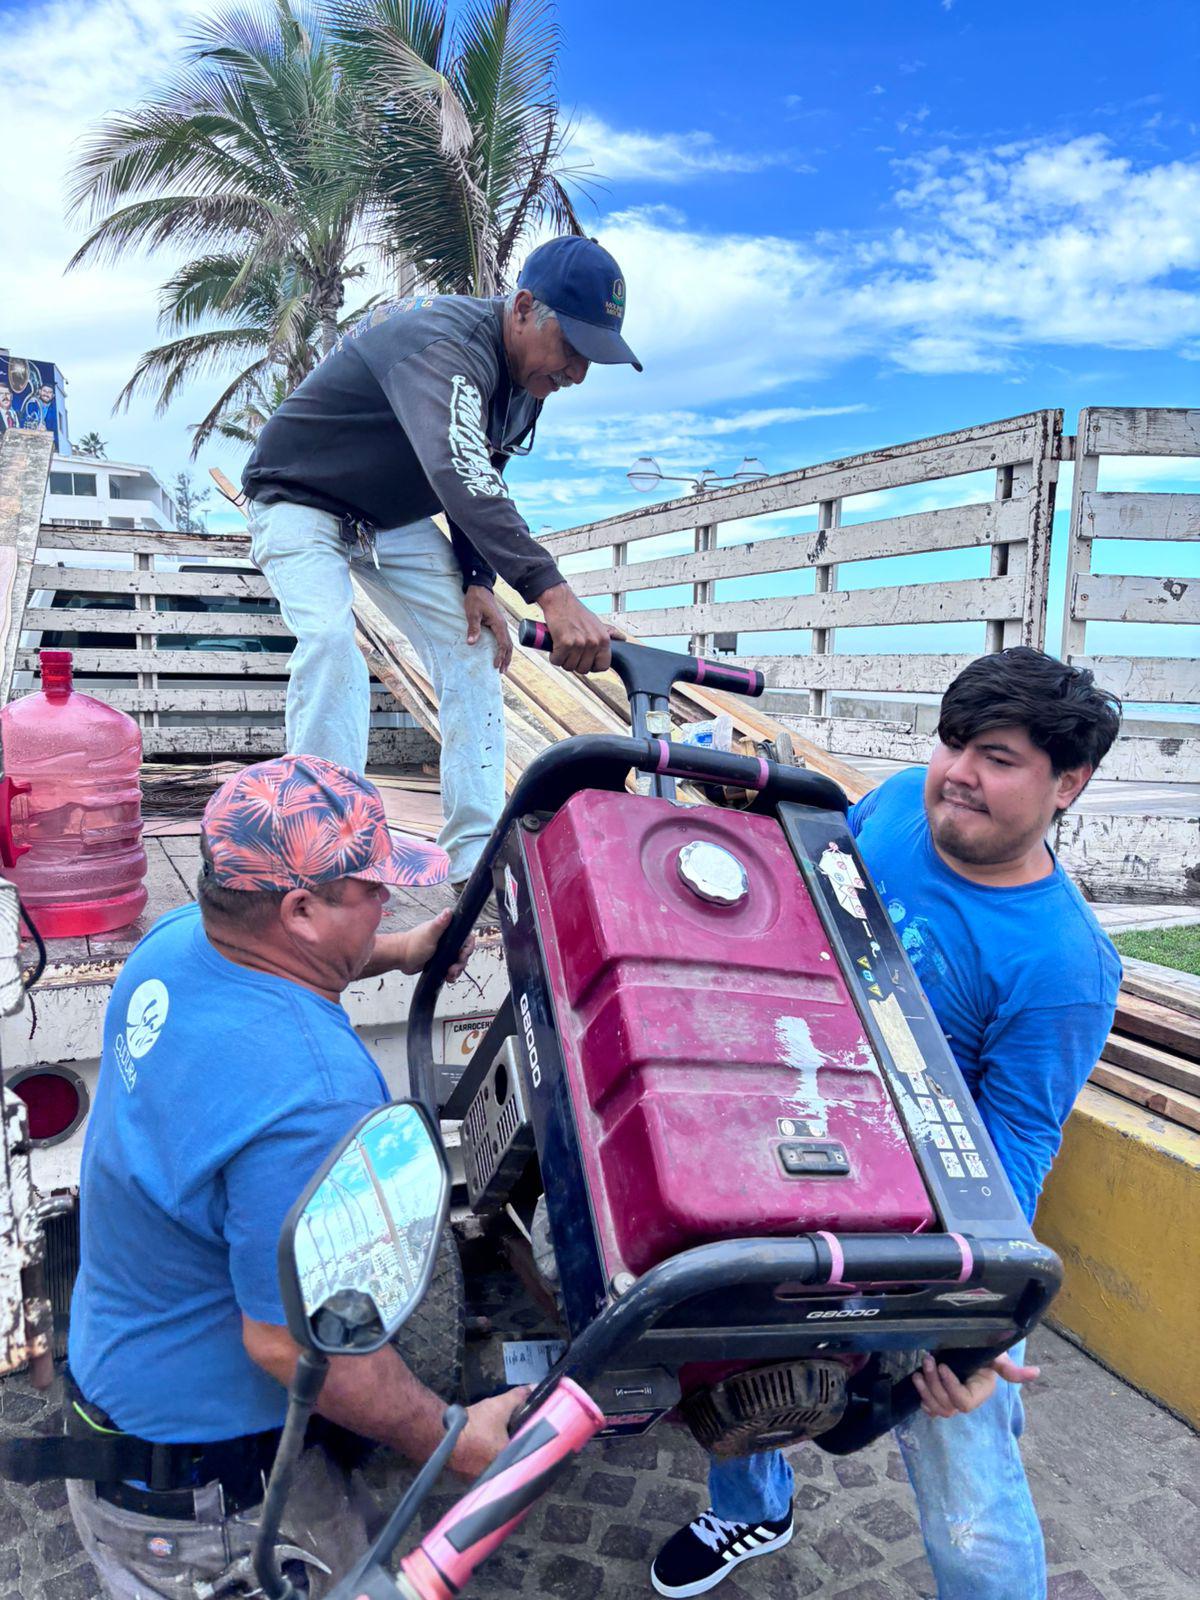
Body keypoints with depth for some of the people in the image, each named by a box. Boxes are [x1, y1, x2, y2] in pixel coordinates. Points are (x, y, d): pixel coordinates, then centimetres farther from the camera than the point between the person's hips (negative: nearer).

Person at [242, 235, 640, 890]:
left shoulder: (524, 374, -6)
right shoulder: (444, 344, -34)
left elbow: (483, 485, 4)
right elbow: (459, 477, -51)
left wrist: (478, 581, -13)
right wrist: (552, 593, -62)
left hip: (394, 517, 7)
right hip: (299, 500, -7)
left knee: (473, 647, -5)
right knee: (329, 640, -30)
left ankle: (476, 855, -4)